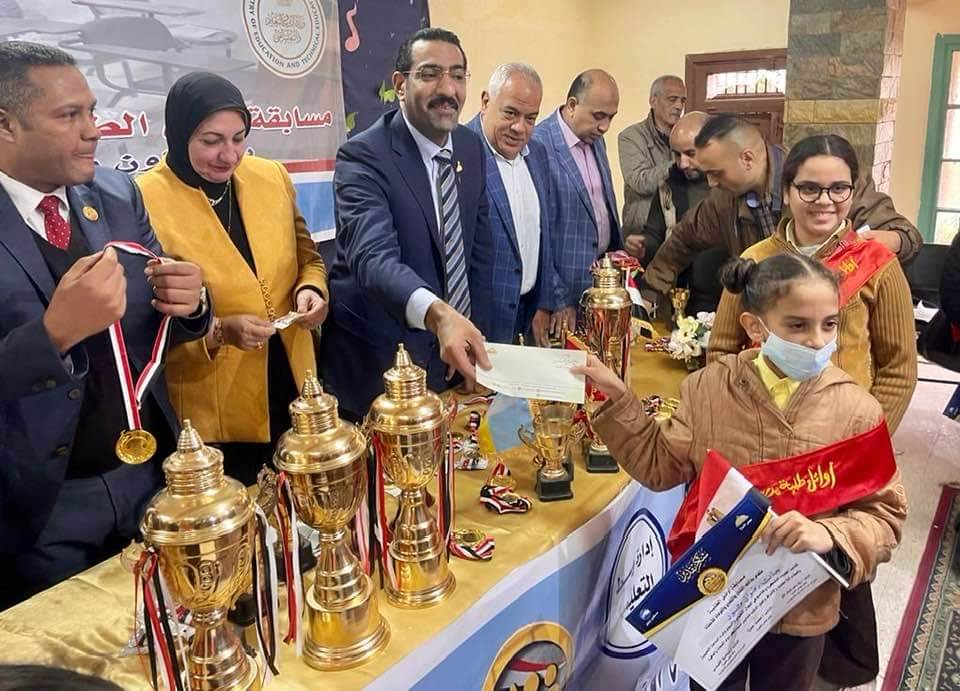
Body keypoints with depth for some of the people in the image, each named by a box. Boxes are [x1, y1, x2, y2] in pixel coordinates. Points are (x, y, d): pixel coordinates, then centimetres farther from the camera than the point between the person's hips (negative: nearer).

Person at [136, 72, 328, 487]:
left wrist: (311, 290, -9)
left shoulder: (272, 177, 0)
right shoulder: (143, 200, -14)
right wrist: (217, 331, -24)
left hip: (292, 391, 5)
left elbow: (307, 257, 13)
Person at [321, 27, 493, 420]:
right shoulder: (363, 156, -19)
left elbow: (480, 248, 8)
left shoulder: (471, 148, 2)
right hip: (378, 366, -6)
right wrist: (437, 314, -52)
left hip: (450, 357, 6)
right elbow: (373, 256, -34)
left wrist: (476, 336, 1)